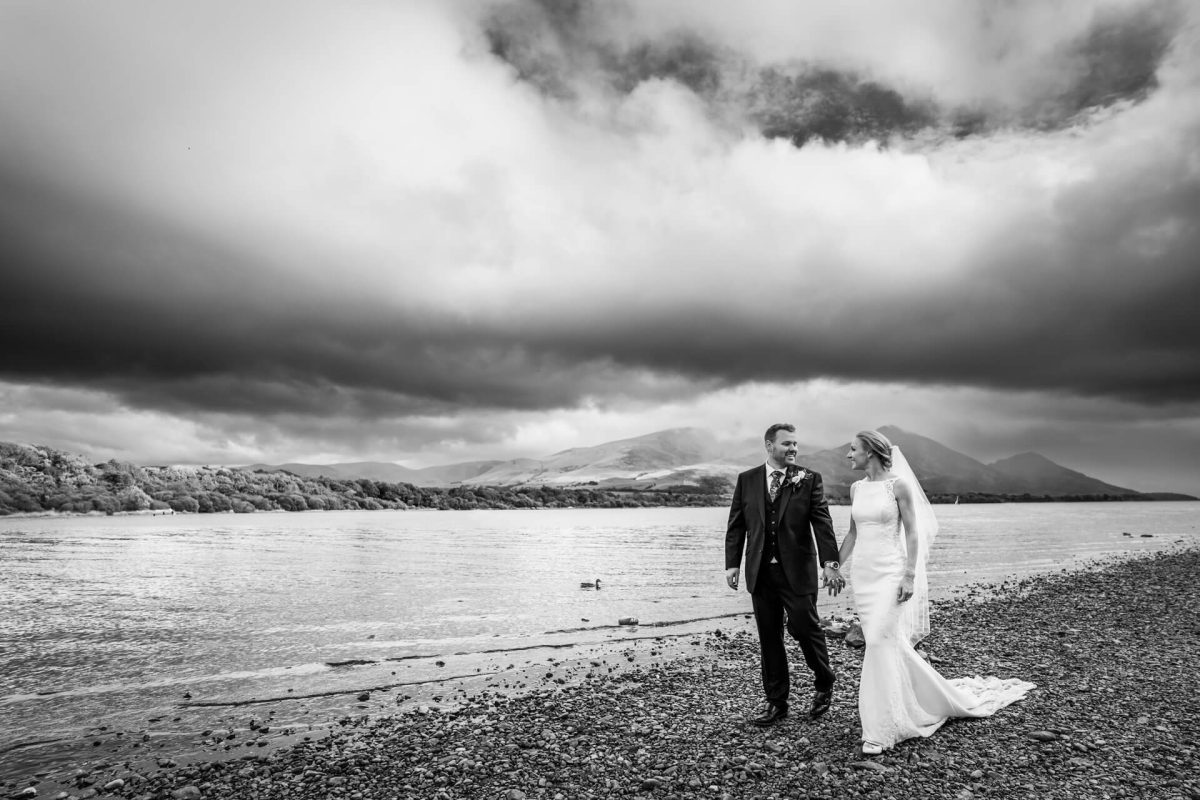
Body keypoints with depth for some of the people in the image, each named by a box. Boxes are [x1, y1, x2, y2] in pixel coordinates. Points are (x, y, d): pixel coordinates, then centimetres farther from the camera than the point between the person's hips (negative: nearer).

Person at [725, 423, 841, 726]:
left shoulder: (809, 479, 0)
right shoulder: (747, 480, 5)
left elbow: (822, 521, -7)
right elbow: (736, 525, 6)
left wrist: (830, 561, -17)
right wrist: (732, 563, -1)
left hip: (798, 571, -2)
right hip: (761, 573, 3)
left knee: (805, 628, 2)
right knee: (769, 638, 9)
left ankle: (824, 685, 32)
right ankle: (776, 702, 24)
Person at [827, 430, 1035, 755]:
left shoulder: (898, 484, -9)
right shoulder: (856, 488, 8)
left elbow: (912, 533, -9)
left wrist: (910, 576, -15)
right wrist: (835, 567, 13)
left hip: (890, 573, -6)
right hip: (862, 572, 6)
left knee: (880, 642, -10)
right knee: (891, 642, 13)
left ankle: (879, 730, 1)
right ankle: (938, 698, 36)